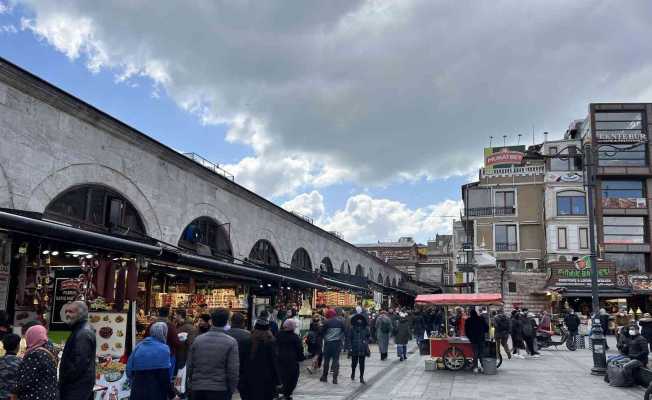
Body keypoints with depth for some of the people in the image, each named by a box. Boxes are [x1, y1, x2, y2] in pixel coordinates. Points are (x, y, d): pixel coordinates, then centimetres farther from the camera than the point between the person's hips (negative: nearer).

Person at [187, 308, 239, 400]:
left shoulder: (198, 339, 2)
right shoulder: (231, 342, -8)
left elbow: (189, 366, 6)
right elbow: (233, 371, -10)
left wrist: (190, 385, 18)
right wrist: (231, 390, 3)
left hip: (197, 389, 3)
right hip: (219, 389, -3)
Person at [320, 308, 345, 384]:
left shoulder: (327, 322, -9)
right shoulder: (340, 322, -1)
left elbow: (322, 333, -3)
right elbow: (344, 332, 6)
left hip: (328, 343, -2)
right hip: (338, 343, 2)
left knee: (326, 360, 11)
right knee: (336, 360, 5)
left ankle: (324, 376, 20)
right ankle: (335, 378, 0)